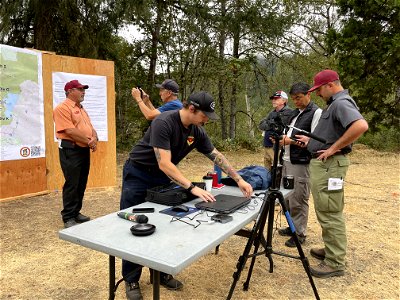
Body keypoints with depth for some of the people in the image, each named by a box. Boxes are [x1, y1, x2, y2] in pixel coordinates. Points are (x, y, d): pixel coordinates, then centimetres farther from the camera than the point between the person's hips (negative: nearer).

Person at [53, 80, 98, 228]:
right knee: (71, 184, -4)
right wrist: (89, 141, -12)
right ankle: (68, 218, 6)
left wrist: (95, 138, -6)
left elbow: (91, 128, 16)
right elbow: (70, 131, -19)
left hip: (84, 150, 9)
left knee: (81, 184, 13)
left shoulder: (82, 109, 19)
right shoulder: (62, 108, -10)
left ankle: (76, 212, 24)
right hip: (70, 150, -9)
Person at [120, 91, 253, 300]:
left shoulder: (197, 131, -7)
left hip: (163, 177, 6)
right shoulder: (164, 123, -29)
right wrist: (192, 188, -38)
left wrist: (239, 180, -5)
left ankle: (161, 272, 21)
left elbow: (217, 157, 0)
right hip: (138, 175, -6)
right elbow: (164, 164, -35)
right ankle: (131, 280, 12)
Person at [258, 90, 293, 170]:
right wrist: (271, 124, -6)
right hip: (267, 146, 8)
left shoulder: (287, 112, -4)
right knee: (267, 171, 13)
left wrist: (268, 122, 1)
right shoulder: (272, 113, 19)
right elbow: (260, 125, 10)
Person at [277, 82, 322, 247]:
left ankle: (300, 233, 13)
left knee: (298, 200, -1)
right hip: (287, 161, 8)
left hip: (301, 164, -8)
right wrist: (283, 138, 2)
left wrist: (292, 141, -21)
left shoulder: (316, 113, -8)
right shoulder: (295, 113, 18)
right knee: (287, 197, 15)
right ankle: (292, 226, 30)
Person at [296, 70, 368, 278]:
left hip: (329, 165, -11)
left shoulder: (342, 103, -15)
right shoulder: (333, 103, 16)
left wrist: (334, 148, -26)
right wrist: (311, 140, 20)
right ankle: (331, 250, 32)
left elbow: (361, 126, -32)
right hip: (321, 163, 11)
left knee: (330, 214, -5)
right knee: (326, 212, 19)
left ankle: (335, 264, 5)